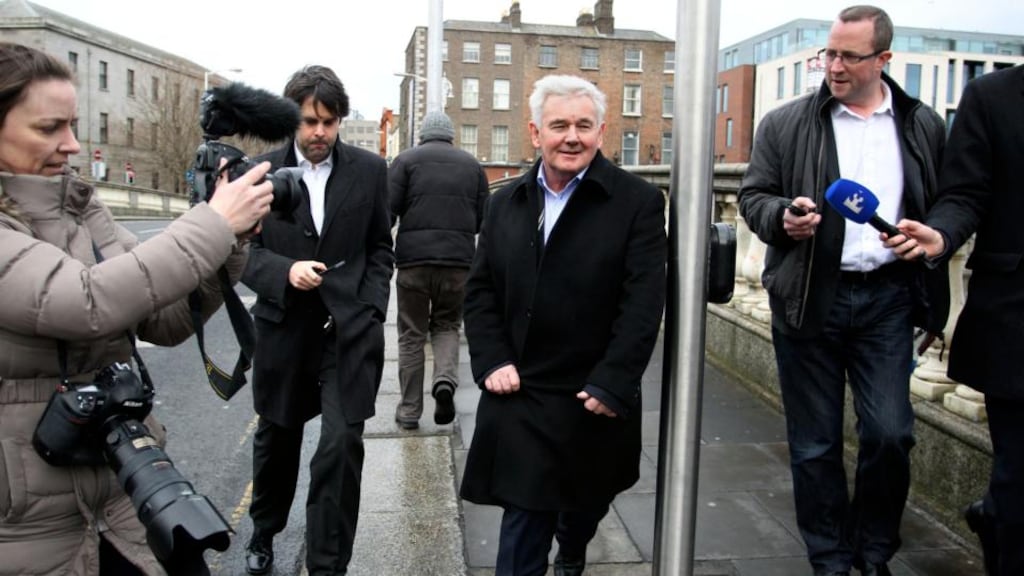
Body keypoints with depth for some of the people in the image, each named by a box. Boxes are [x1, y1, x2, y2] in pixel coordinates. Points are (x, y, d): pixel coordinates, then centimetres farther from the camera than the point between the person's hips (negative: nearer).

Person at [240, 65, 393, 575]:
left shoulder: (370, 170, 1)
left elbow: (380, 249, 7)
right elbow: (245, 250, 0)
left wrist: (370, 312, -4)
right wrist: (286, 271, -20)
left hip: (349, 330, -1)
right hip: (282, 327, 1)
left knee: (341, 448, -7)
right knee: (275, 439, 19)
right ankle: (263, 532, 45)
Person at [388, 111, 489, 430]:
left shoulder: (406, 160, 4)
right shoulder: (472, 165, 12)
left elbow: (387, 211, -4)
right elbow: (484, 219, 11)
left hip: (413, 259, -2)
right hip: (459, 260, 2)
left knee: (412, 335, 9)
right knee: (447, 326, 18)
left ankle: (409, 410, 13)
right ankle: (445, 380, -8)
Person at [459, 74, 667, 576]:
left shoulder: (638, 202, -7)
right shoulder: (505, 203, 7)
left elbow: (643, 303, -13)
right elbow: (480, 291, 7)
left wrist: (611, 385, -18)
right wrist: (492, 361, -6)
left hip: (593, 400, -1)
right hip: (518, 396, 1)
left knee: (584, 503, 22)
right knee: (523, 518, 1)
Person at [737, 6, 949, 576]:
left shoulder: (924, 126, 8)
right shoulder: (785, 124, 2)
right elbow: (754, 195, 4)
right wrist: (782, 216, -16)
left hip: (887, 298, 1)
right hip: (809, 298, -1)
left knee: (890, 433, 0)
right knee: (815, 442, 7)